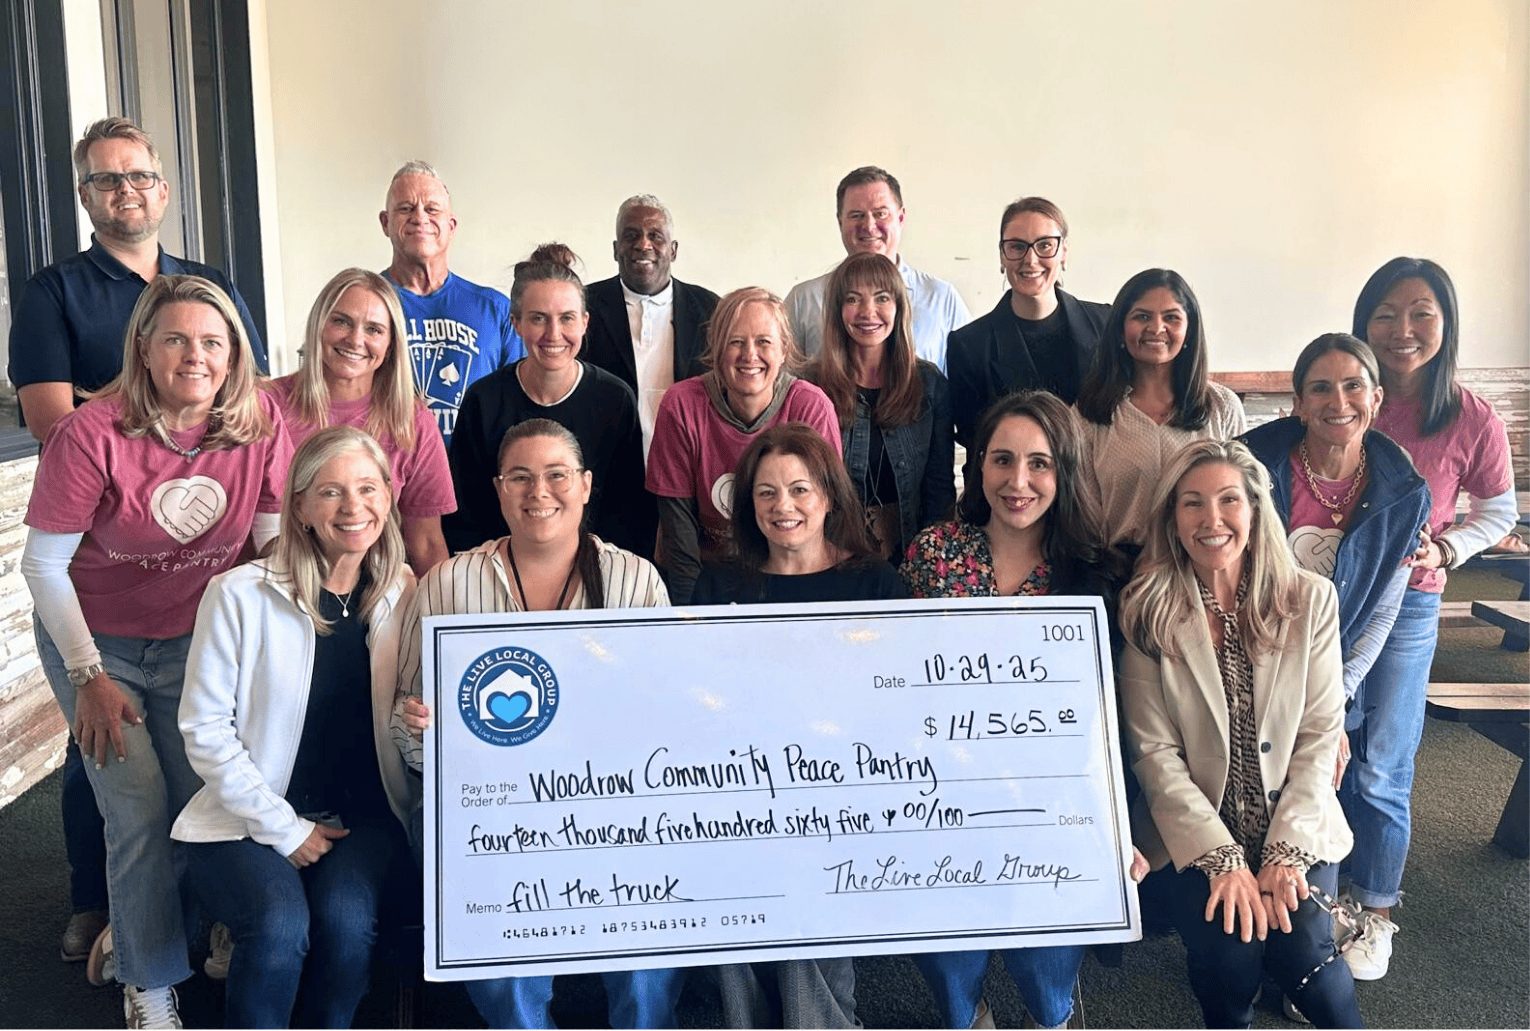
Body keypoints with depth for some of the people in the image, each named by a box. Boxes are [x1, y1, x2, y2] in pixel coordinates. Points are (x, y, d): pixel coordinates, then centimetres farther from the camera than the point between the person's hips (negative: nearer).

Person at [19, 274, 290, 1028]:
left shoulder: (262, 426, -15)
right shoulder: (92, 434, -22)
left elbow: (275, 541, -4)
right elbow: (43, 565, -14)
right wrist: (90, 676, -14)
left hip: (194, 641, 3)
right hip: (95, 640, -2)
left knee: (200, 801, 4)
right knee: (138, 810, -5)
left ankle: (136, 930, 35)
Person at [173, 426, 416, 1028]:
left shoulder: (404, 596, 1)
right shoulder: (240, 595, -8)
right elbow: (205, 729, -7)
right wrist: (286, 829, -10)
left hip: (363, 818, 2)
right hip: (249, 820, -2)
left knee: (346, 918, -26)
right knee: (280, 926, -29)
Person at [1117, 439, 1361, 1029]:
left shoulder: (1310, 599, 0)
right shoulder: (1148, 613, -5)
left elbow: (1320, 736, -2)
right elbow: (1154, 752, -8)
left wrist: (1286, 850, -12)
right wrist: (1223, 857, -16)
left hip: (1295, 823, 1)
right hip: (1195, 829, -1)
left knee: (1300, 951, -22)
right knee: (1227, 964, -23)